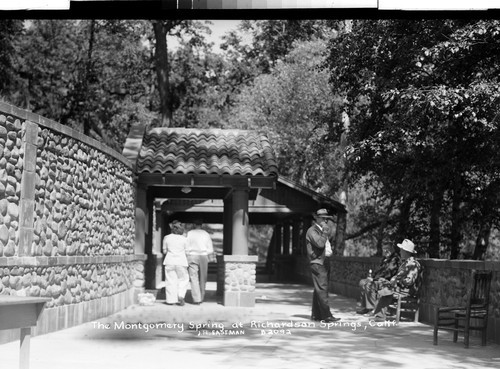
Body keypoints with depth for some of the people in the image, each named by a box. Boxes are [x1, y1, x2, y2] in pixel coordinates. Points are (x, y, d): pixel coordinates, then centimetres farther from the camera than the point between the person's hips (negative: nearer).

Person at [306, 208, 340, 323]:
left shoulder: (323, 230, 18)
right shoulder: (312, 231, -10)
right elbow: (320, 244, -25)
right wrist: (325, 231, -17)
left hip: (325, 263, 9)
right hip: (317, 263, -9)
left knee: (319, 290, 11)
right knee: (322, 289, -13)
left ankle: (316, 315, 15)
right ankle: (327, 315, -18)